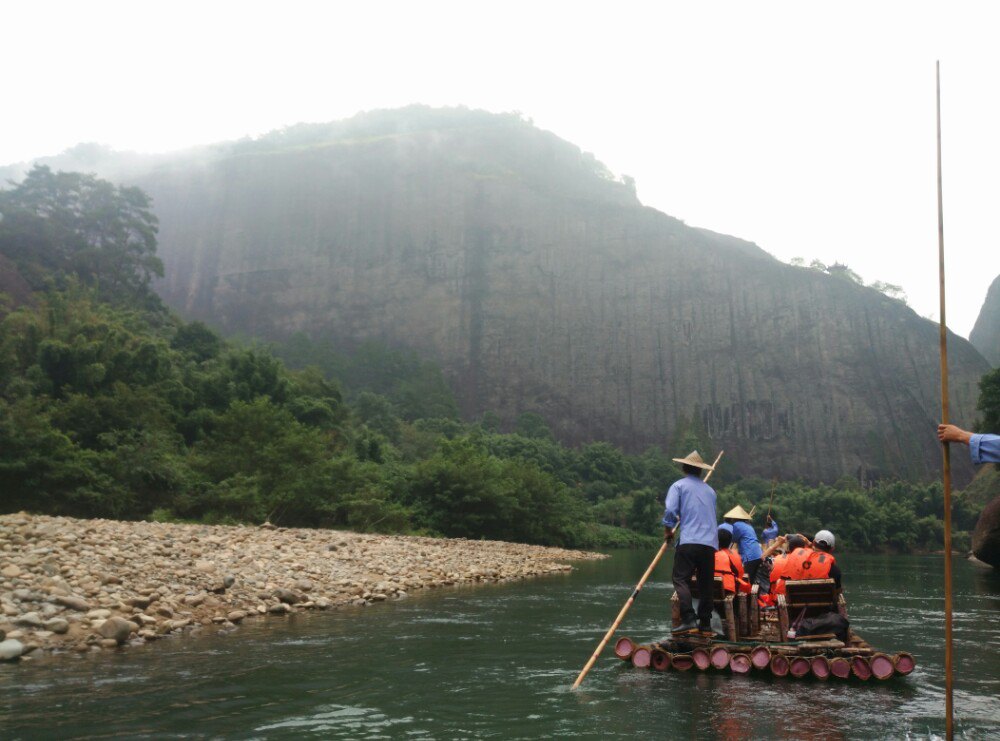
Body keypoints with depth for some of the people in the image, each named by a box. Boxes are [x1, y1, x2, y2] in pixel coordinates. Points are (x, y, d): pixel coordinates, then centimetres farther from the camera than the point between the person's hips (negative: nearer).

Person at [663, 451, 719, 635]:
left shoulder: (679, 485, 4)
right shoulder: (710, 490, 21)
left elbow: (670, 510, -8)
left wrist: (668, 529, 8)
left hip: (689, 541, -5)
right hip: (710, 542, 5)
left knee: (681, 579, -5)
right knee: (706, 583, 11)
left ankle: (688, 621, -18)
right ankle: (705, 624, 12)